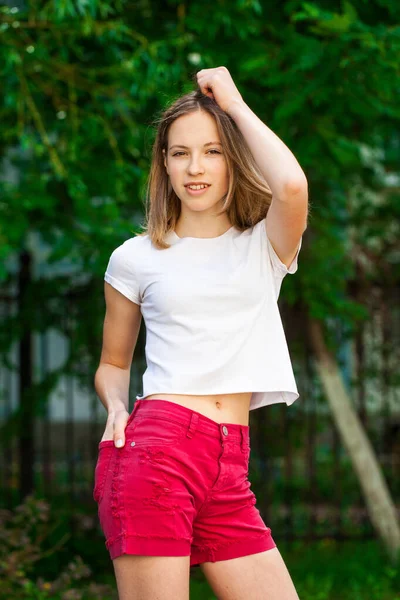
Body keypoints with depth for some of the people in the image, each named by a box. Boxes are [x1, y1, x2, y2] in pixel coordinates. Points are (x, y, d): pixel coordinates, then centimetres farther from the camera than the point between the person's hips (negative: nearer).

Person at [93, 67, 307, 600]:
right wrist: (117, 409, -2)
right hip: (155, 450, -2)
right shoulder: (136, 258, 10)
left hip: (229, 474, 3)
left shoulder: (265, 246, 12)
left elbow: (292, 186, -12)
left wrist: (235, 104, 0)